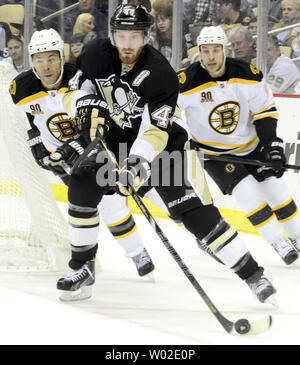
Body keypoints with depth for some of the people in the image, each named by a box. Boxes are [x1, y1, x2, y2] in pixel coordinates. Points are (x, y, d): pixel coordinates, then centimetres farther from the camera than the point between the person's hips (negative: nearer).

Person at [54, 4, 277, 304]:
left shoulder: (160, 74, -27)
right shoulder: (96, 55, -12)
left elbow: (155, 130, -32)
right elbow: (72, 91, 2)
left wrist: (138, 164, -47)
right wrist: (86, 107, -21)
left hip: (164, 144, -5)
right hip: (117, 140, 5)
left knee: (196, 212, -16)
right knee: (82, 186, -12)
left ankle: (253, 275, -14)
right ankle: (82, 268, 6)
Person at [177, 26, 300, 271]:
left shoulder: (247, 74, -15)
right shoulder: (186, 83, -22)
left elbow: (265, 111, -7)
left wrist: (273, 145, -15)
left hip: (251, 145, 3)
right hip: (214, 153, -3)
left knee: (275, 187, 3)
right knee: (248, 193, -16)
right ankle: (278, 242, -2)